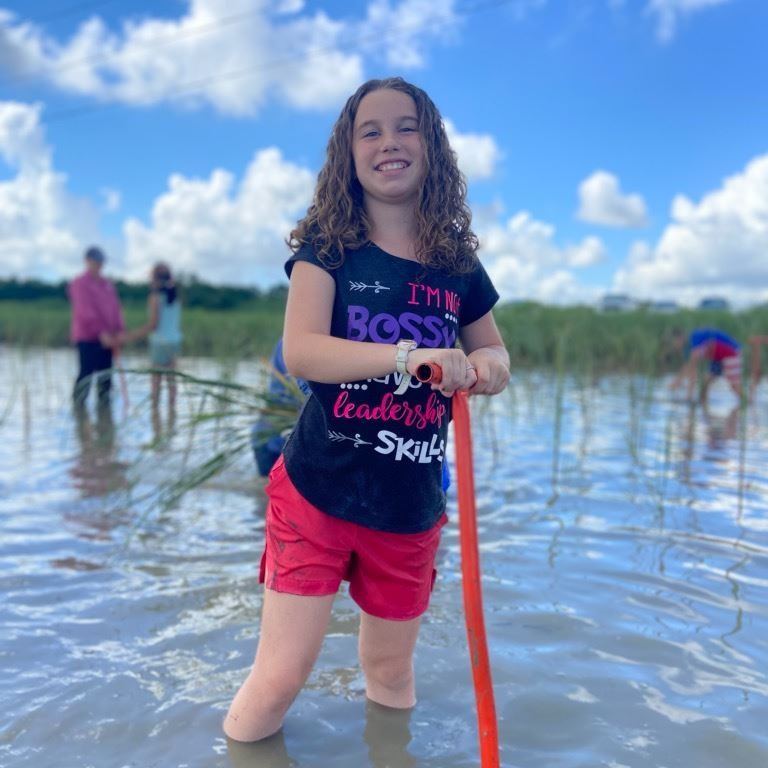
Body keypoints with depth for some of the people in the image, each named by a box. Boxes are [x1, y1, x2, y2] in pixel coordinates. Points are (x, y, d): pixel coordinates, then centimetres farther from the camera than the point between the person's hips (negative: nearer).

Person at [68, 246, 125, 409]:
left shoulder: (107, 284, 16)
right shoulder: (79, 284, -5)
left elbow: (116, 308, 13)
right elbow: (85, 311, -14)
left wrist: (119, 331, 0)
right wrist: (101, 331, -20)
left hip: (106, 338, 7)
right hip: (87, 338, -7)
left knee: (106, 374, 6)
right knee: (86, 372, -9)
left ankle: (104, 402, 12)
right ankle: (78, 404, -2)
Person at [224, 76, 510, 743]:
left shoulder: (458, 265, 3)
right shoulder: (328, 246, -5)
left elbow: (496, 355, 15)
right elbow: (301, 351, -21)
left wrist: (487, 366, -9)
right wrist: (408, 355, -34)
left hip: (411, 508, 3)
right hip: (317, 493, -3)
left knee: (391, 673, 20)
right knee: (278, 681, 1)